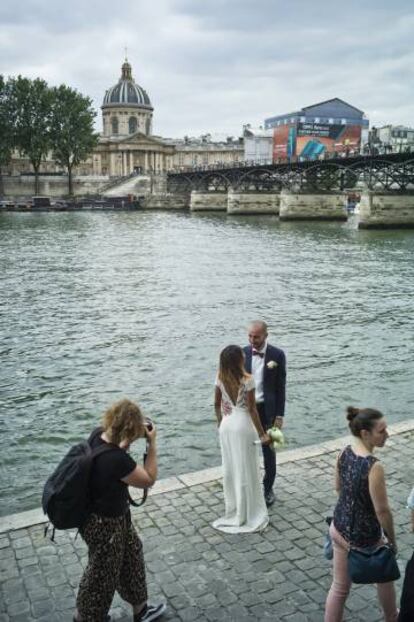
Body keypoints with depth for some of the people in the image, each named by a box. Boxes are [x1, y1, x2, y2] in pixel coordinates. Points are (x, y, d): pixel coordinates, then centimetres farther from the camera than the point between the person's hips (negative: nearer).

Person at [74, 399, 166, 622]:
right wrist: (152, 444, -16)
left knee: (131, 556, 26)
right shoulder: (117, 460, -37)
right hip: (105, 524, -9)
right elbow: (148, 479, -20)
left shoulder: (98, 435, -14)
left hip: (104, 514, 9)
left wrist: (127, 442, -4)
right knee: (102, 572, 17)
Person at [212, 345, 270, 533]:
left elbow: (217, 403, 5)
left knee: (229, 468, 17)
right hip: (242, 425, -5)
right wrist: (262, 433, -9)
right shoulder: (247, 379, -19)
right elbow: (251, 409, -16)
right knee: (245, 469, 8)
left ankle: (232, 509, 31)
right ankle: (245, 513, 19)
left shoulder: (220, 378, -3)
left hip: (227, 425, 5)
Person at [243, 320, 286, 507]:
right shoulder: (243, 353, -3)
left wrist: (279, 415, -7)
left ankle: (268, 489, 28)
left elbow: (281, 387, -5)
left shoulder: (277, 355, -9)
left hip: (267, 410, -2)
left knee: (268, 452, 12)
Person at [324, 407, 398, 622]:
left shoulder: (344, 453, -7)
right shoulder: (374, 466, -30)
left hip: (339, 528, 5)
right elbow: (382, 510, -23)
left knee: (340, 586, 19)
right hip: (364, 537, -5)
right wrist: (392, 540, -8)